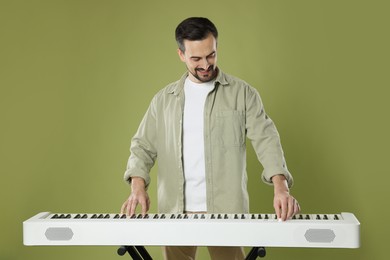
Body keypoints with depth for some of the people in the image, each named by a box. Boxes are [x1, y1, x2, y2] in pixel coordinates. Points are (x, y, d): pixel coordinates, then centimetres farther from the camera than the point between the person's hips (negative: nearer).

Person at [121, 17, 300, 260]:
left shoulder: (242, 93, 1)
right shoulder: (164, 99, 9)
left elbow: (266, 139, -7)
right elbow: (143, 145, 9)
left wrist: (280, 187, -24)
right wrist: (138, 187, -10)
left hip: (227, 209, -2)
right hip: (175, 210, 2)